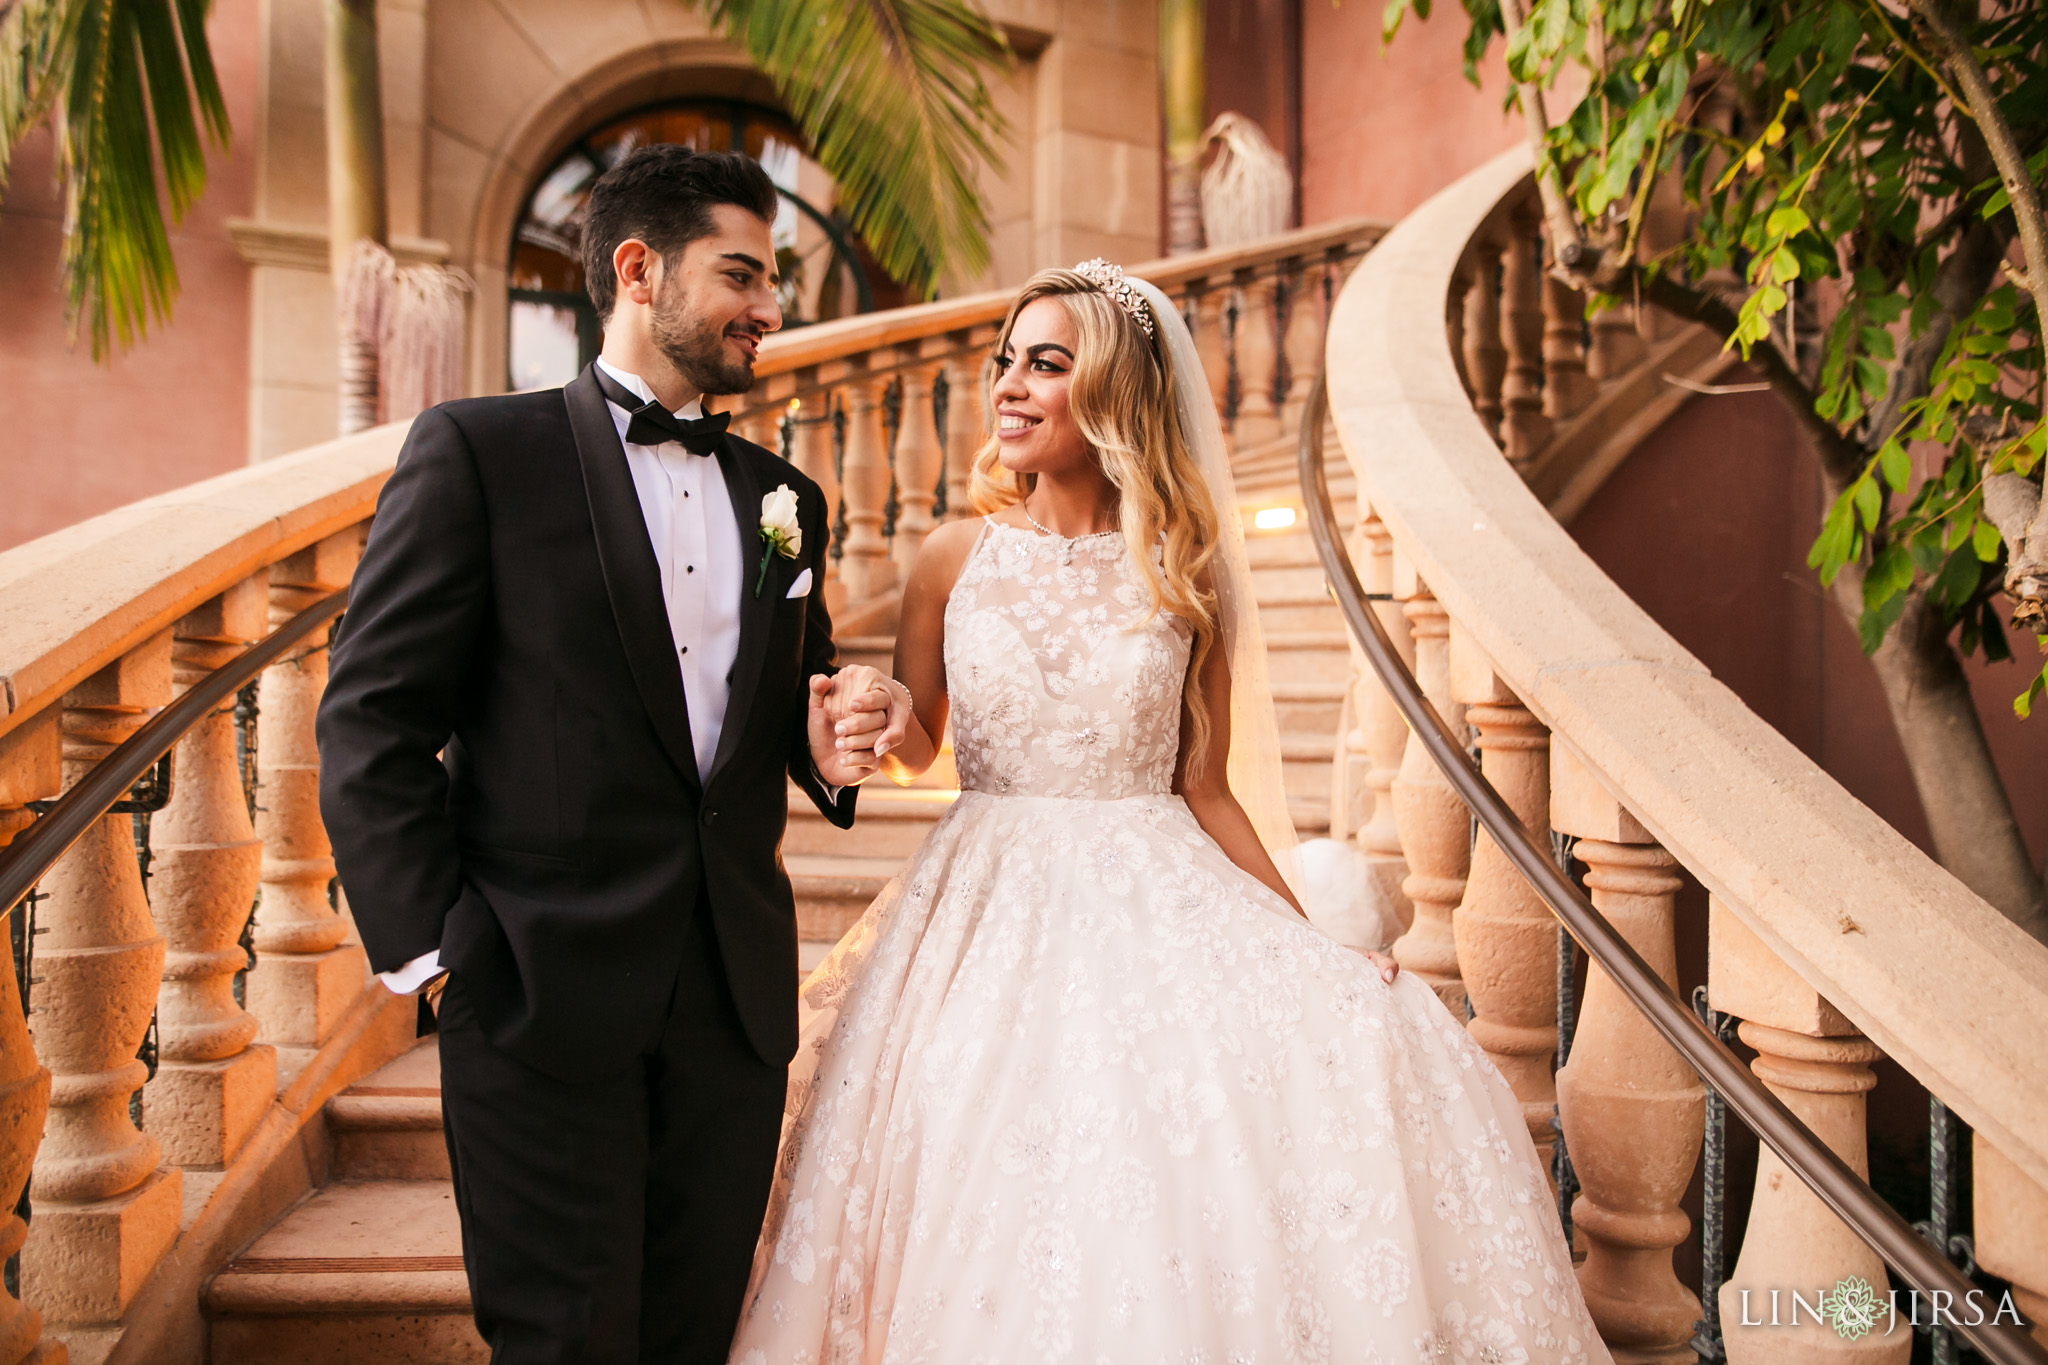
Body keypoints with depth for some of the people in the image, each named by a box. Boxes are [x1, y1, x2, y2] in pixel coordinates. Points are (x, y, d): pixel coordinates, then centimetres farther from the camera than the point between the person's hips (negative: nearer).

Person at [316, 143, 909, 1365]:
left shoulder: (786, 498, 14)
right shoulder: (479, 451, -2)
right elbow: (372, 722, -5)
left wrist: (832, 746, -3)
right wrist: (431, 947, -9)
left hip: (739, 1000, 5)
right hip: (545, 1000, -4)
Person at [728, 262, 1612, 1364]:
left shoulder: (1183, 575, 0)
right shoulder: (959, 558, 1)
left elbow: (1206, 791, 2)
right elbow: (909, 744, 13)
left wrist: (1314, 943, -4)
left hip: (1159, 918, 0)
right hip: (988, 920, 1)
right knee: (986, 1210, 0)